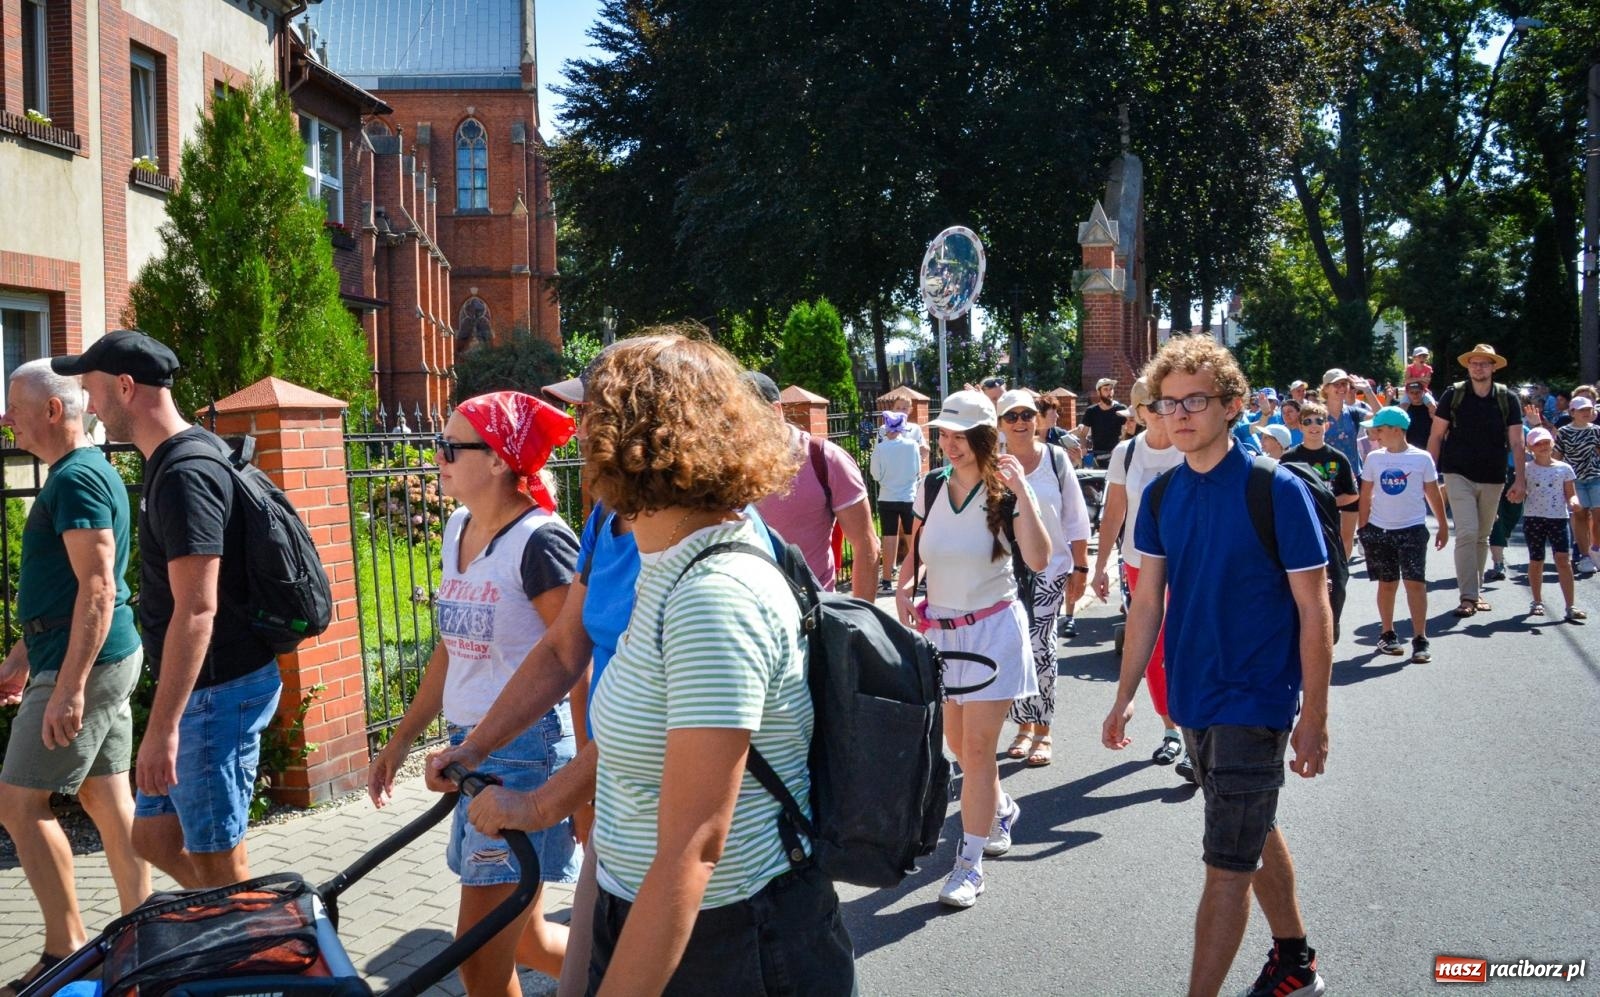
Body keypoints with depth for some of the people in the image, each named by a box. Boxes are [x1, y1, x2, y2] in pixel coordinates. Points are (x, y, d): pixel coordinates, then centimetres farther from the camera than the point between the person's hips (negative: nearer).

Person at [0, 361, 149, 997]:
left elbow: (98, 589, -23)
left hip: (87, 664, -10)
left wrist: (68, 686, -25)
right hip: (108, 661, 10)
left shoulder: (77, 480, -16)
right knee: (107, 798, 12)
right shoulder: (82, 473, 16)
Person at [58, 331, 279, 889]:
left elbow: (196, 609, -26)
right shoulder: (174, 460, 12)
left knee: (217, 862, 1)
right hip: (206, 688, 10)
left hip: (217, 691, -10)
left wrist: (162, 726, -26)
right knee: (154, 836, 17)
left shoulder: (185, 475, -20)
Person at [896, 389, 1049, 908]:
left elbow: (1038, 560, -25)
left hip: (992, 629, -5)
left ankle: (969, 864, 0)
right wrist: (904, 587, -3)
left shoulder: (1005, 493, -11)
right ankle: (1000, 809, 44)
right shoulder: (930, 487, 1)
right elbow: (914, 551, 15)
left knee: (977, 746, -7)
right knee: (957, 742, 16)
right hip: (940, 629, 5)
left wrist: (1022, 492, -28)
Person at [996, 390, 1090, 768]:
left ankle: (1043, 733, 5)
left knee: (1039, 646, -6)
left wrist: (1080, 567, 2)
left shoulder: (1055, 459, 1)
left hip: (1049, 568, -1)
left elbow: (1075, 519, 4)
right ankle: (1024, 726, 18)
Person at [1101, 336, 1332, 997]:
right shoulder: (1163, 495, 2)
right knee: (1254, 832, 21)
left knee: (1227, 863, -5)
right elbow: (1149, 602, 8)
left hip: (1255, 700, -6)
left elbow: (1313, 609, -12)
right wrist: (1126, 695, 6)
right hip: (1193, 697, 7)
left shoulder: (1276, 490, -15)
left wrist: (1314, 715, -13)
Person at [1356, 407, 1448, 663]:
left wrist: (1443, 526, 7)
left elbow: (1433, 494, 4)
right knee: (1387, 583, 10)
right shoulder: (1373, 458, 2)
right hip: (1379, 530, 2)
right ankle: (1387, 634, 22)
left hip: (1412, 529, -2)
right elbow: (1365, 495, 7)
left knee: (1415, 582, -7)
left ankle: (1420, 640, -5)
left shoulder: (1421, 458, -4)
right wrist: (1362, 527, 4)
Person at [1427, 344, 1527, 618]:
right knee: (1467, 533, -13)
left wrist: (1520, 480, -7)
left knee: (1482, 537, 12)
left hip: (1493, 479, 3)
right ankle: (1467, 596, -12)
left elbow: (1516, 442, 0)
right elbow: (1437, 435, 1)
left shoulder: (1506, 398, 1)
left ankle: (1475, 590, 24)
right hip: (1459, 475, -3)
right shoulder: (1454, 394, -3)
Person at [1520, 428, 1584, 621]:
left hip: (1558, 518, 0)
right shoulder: (1526, 469, 5)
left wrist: (1573, 502, -14)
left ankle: (1571, 606, -10)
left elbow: (1570, 494, 7)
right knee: (1536, 561, 7)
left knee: (1563, 560, -10)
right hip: (1533, 518, 0)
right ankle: (1537, 602, 23)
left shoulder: (1564, 468, 6)